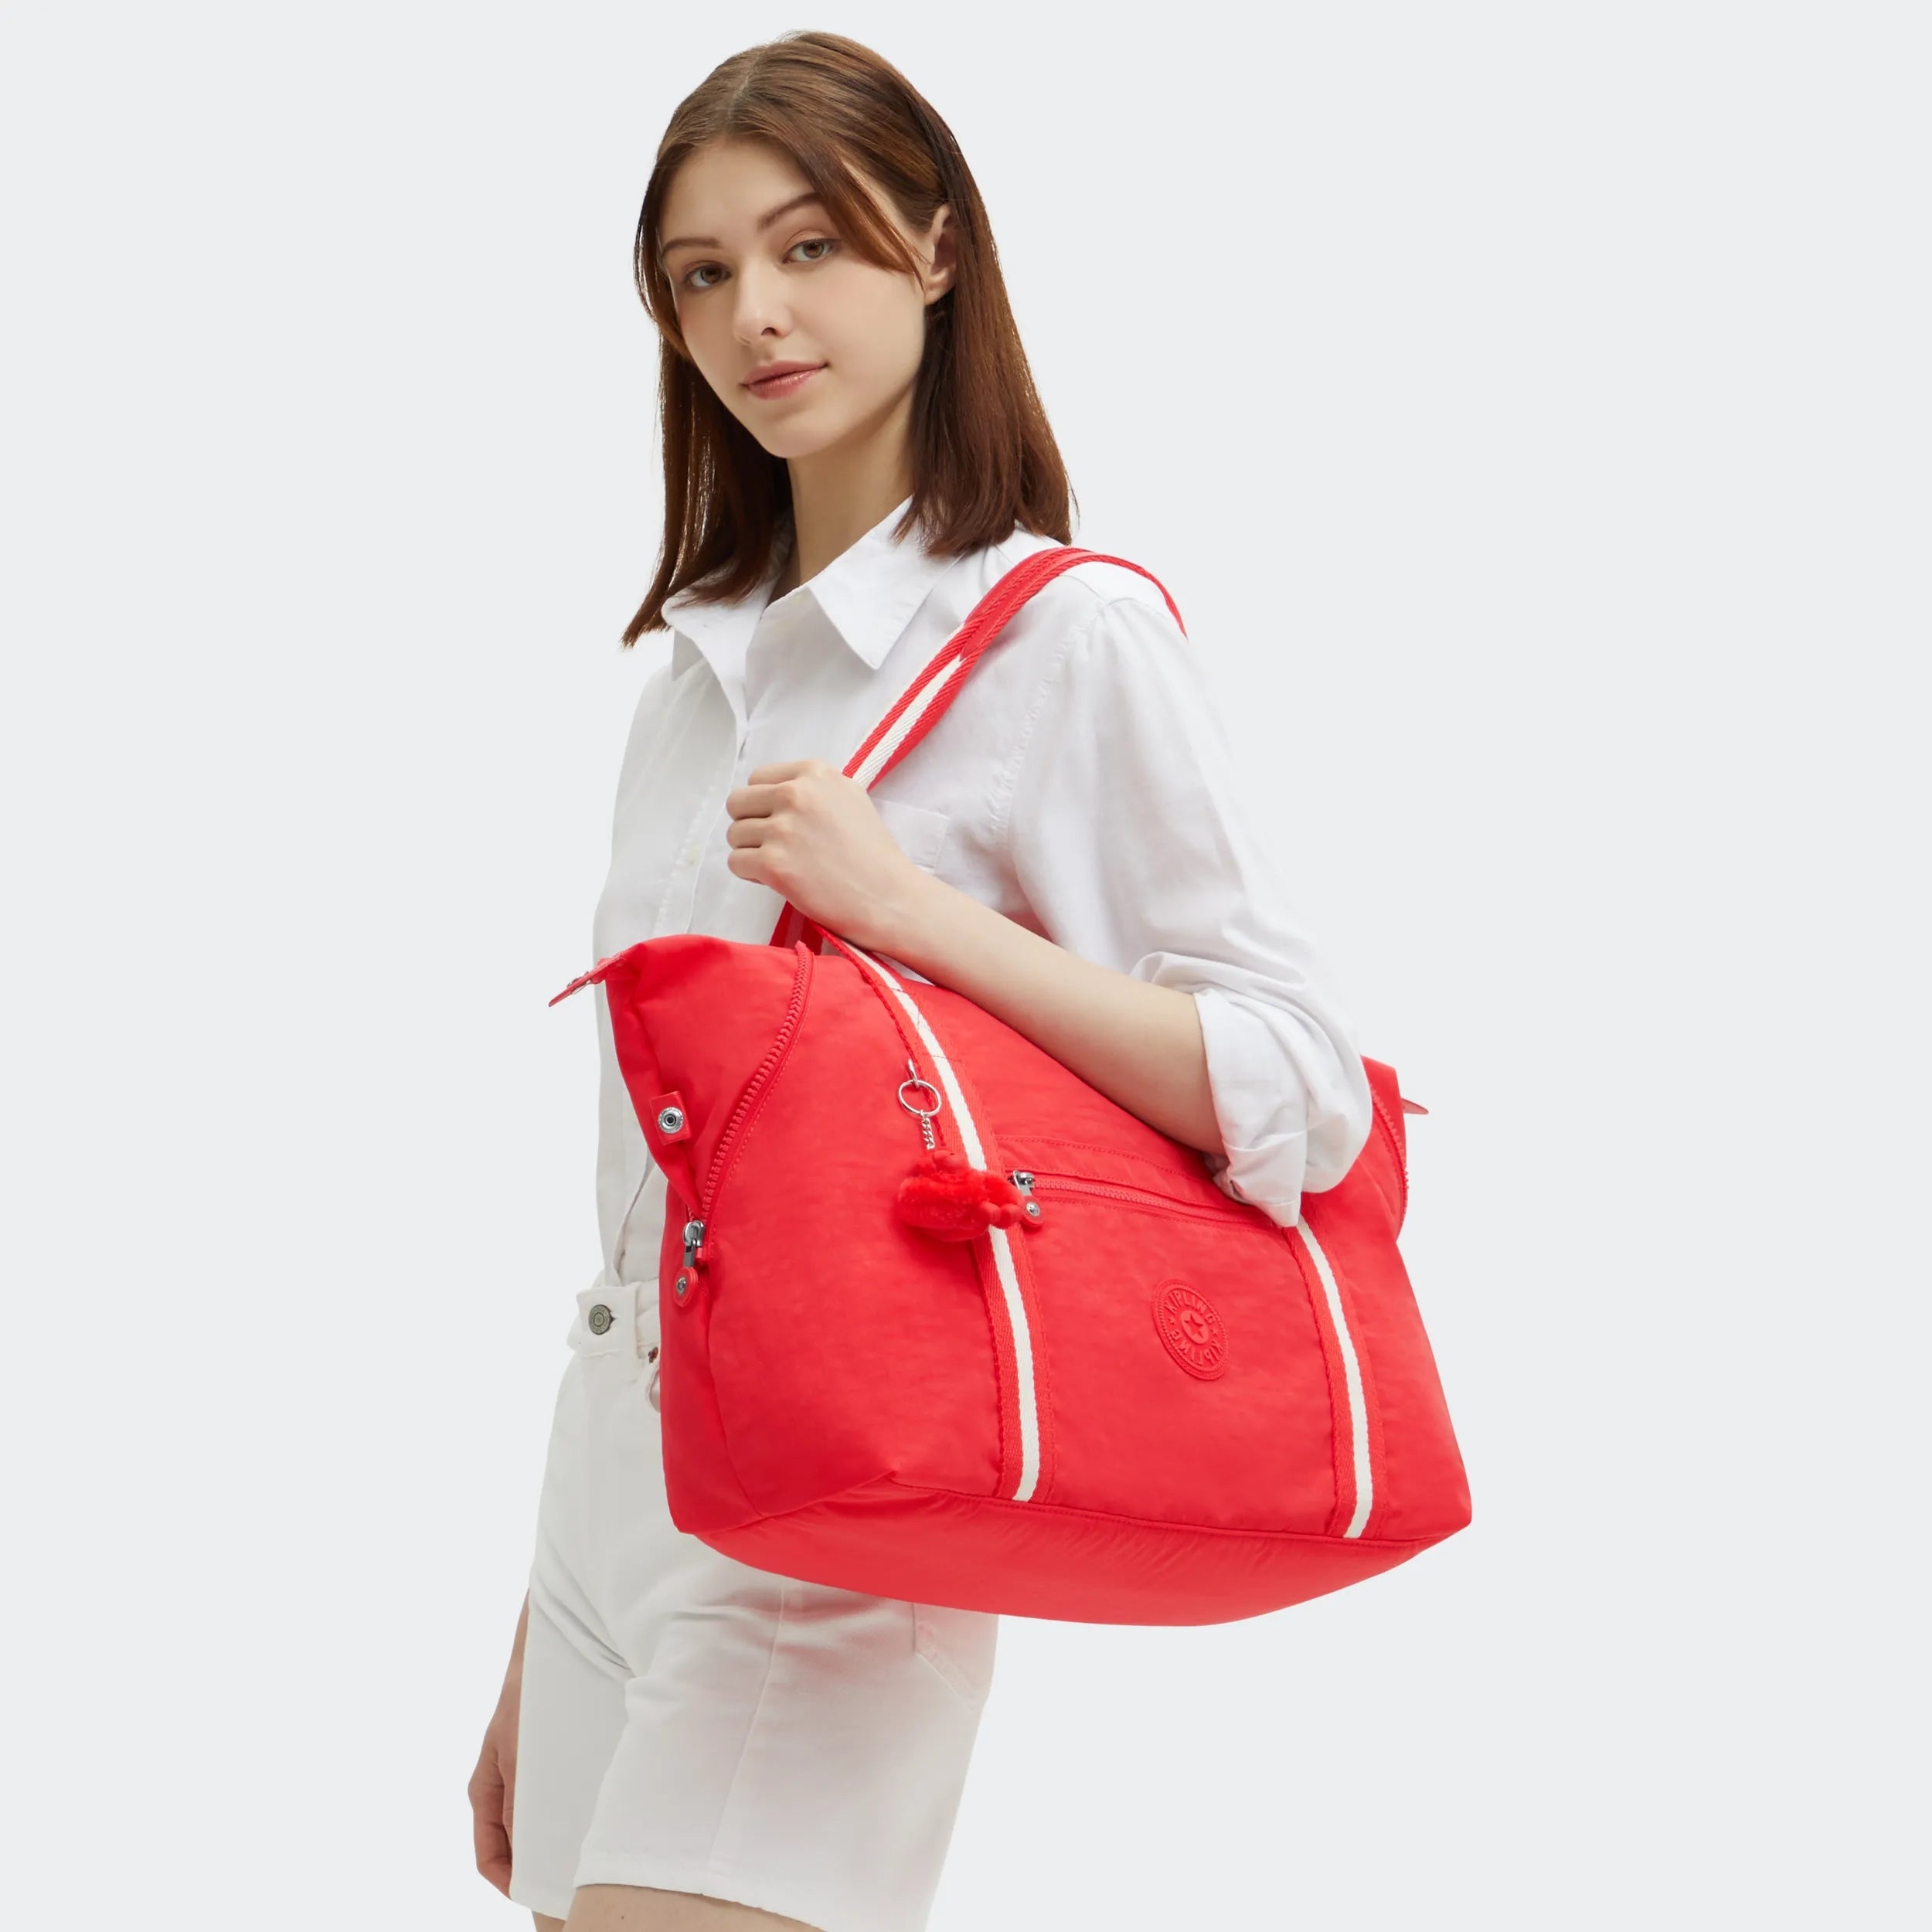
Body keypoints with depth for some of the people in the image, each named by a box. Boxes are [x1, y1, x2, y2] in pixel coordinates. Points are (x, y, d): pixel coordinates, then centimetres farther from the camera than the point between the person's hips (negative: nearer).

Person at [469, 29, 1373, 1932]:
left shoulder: (1068, 635, -6)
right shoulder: (697, 666, 14)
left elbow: (1304, 1095, -13)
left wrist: (913, 906, -21)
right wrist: (536, 1657, 18)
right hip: (609, 1492, 7)